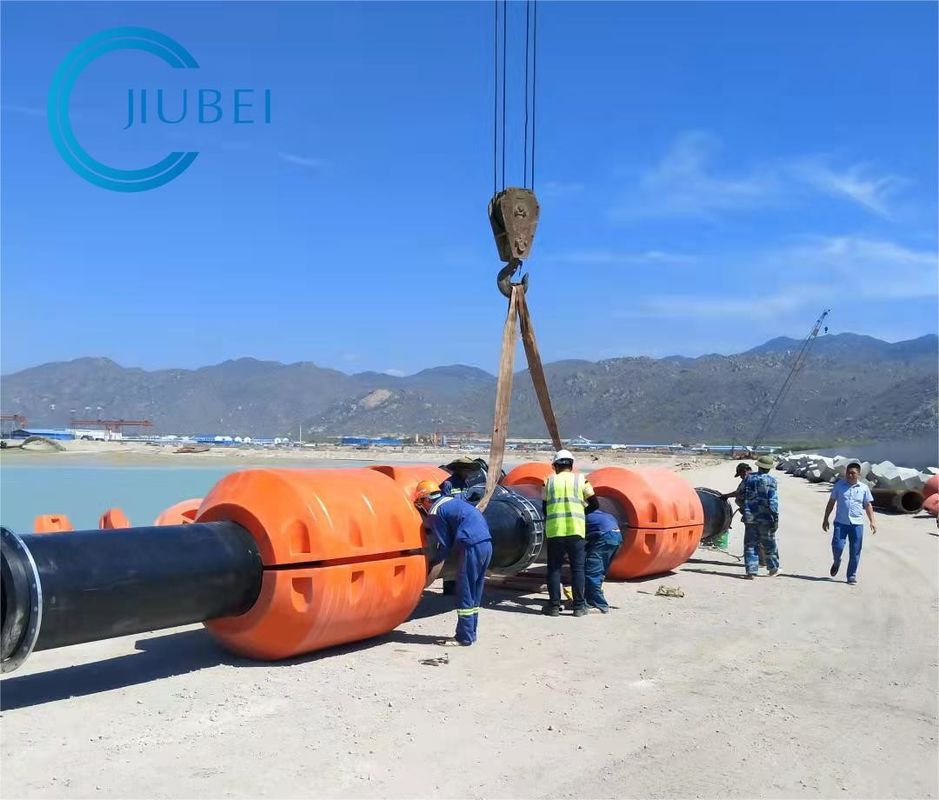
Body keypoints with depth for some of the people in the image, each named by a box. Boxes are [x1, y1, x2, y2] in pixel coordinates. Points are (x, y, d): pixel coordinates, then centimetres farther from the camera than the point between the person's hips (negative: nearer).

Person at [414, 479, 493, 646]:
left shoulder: (435, 512, -1)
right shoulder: (453, 501, 23)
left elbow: (445, 545, 1)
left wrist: (432, 563, 14)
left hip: (472, 546, -8)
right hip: (487, 543, 8)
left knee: (465, 594, -1)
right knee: (475, 593, 15)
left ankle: (464, 637, 2)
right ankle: (470, 633, 21)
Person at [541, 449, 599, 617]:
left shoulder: (550, 481, 10)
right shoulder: (580, 480, 8)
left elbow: (544, 508, 14)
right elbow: (594, 505, 9)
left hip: (554, 530, 1)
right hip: (575, 529, 0)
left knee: (554, 568, 8)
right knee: (577, 568, 7)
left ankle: (554, 605, 8)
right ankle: (579, 606, 7)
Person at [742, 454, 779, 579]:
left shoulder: (748, 478, 4)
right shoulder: (770, 480, -8)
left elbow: (742, 497, 11)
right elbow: (773, 501, -12)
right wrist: (776, 518, -9)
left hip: (750, 517, 2)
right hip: (765, 517, -2)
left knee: (750, 544, 5)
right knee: (769, 544, 13)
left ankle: (751, 571, -1)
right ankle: (773, 568, 26)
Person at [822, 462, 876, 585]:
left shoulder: (864, 488, 6)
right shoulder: (839, 485, 4)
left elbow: (868, 505, 12)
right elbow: (831, 502, 9)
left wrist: (872, 521, 2)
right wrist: (825, 519, 7)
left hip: (857, 524, 1)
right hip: (841, 522, -1)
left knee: (855, 552, 1)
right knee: (837, 546, -12)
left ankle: (852, 575, 13)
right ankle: (836, 562, 20)